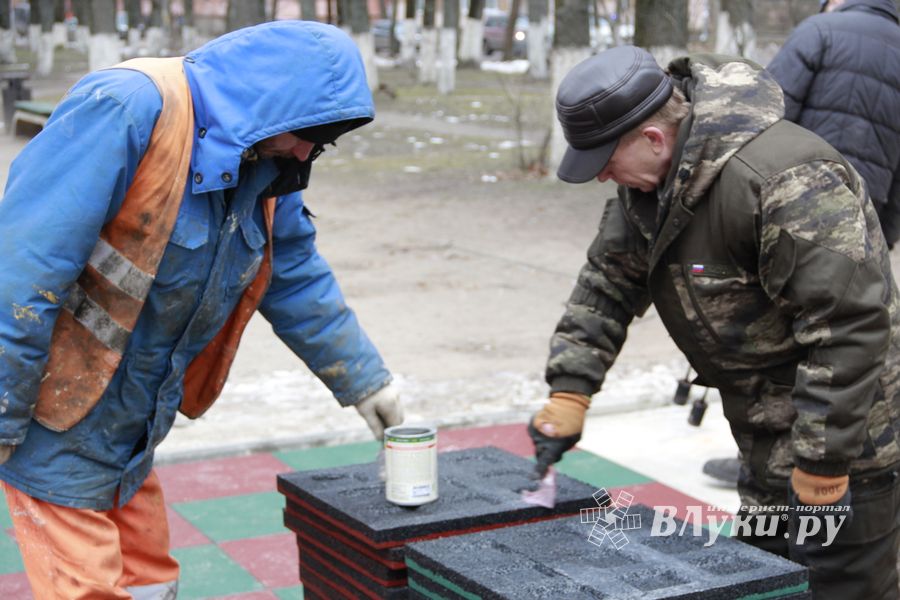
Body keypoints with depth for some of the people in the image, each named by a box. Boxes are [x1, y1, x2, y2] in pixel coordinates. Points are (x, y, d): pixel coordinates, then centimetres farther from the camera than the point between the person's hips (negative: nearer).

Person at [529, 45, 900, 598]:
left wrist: (821, 468, -27)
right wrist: (569, 392, -2)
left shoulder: (785, 181, -30)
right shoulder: (650, 178, 1)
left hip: (842, 448, -9)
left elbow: (849, 328, -30)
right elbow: (608, 284, 8)